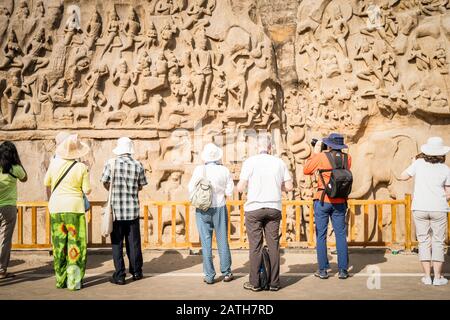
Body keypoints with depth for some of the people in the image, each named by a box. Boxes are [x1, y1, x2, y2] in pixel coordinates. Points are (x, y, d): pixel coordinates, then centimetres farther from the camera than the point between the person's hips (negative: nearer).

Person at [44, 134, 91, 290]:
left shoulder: (54, 163, 0)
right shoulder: (82, 168, -9)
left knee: (59, 244, 12)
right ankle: (74, 281, 4)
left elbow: (47, 184, 12)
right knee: (75, 244, 4)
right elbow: (87, 191, -6)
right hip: (74, 207, -3)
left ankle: (60, 280, 19)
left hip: (55, 208, 3)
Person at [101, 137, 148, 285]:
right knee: (133, 242, 13)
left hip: (116, 209, -2)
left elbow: (105, 183, 0)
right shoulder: (138, 165, -3)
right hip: (133, 209, 2)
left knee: (117, 243, 5)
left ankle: (119, 275, 6)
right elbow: (140, 186, 5)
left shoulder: (111, 163, -7)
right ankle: (136, 272, 22)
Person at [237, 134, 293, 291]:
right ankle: (274, 283, 11)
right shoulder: (279, 162, 3)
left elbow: (240, 187, -9)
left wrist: (242, 186, 14)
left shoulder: (250, 162, -6)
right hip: (274, 208, 2)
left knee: (255, 246, 3)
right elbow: (289, 186, 4)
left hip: (254, 209, -2)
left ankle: (254, 283, 7)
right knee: (273, 245, 7)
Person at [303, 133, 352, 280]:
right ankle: (343, 270, 8)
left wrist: (315, 152, 8)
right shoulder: (347, 157, 0)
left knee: (321, 235, 5)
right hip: (340, 201, 3)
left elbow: (306, 170, 2)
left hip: (322, 200, -3)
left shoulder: (321, 156, -10)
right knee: (341, 235, 8)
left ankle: (323, 270, 7)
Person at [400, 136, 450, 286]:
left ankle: (427, 276, 9)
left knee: (424, 241, 8)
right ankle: (438, 277, 8)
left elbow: (403, 176, 7)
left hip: (420, 208, 1)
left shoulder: (419, 163, -3)